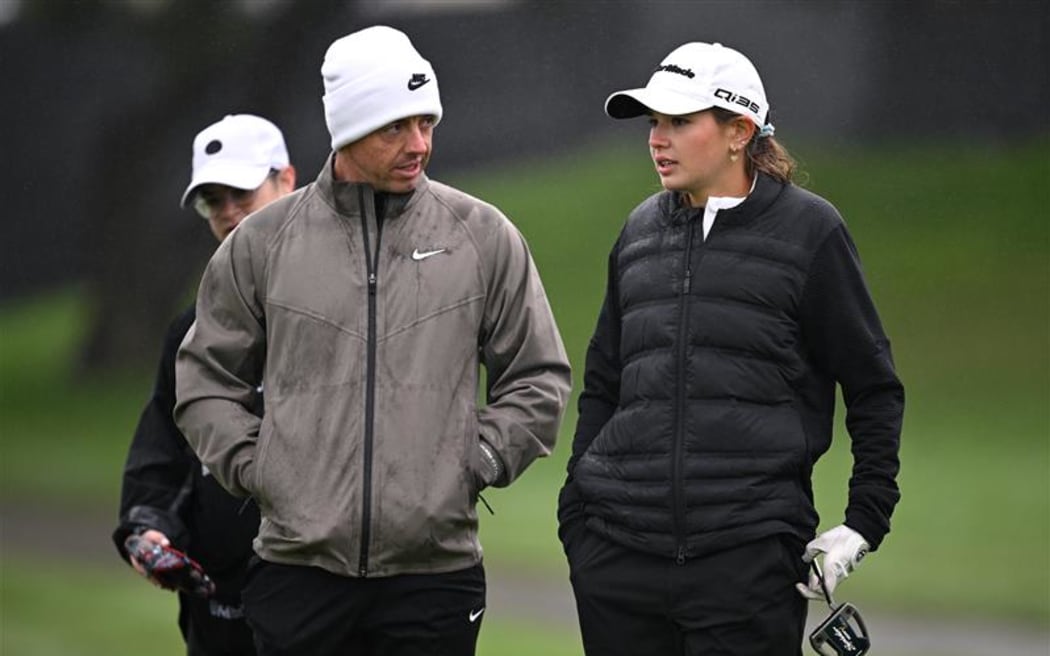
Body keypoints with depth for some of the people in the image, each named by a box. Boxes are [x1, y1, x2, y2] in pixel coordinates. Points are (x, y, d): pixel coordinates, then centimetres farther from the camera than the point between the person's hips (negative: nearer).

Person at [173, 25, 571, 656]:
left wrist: (477, 462, 1)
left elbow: (538, 378, 13)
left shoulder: (485, 237, 5)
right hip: (299, 565, 0)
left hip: (436, 568, 0)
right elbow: (207, 378, 15)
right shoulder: (264, 242, 6)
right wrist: (252, 466, 2)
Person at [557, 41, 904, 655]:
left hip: (750, 557, -4)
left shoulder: (808, 229, 1)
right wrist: (576, 515, 13)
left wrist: (865, 522, -3)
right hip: (620, 552, 4)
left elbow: (874, 389, 4)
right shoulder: (641, 232, 14)